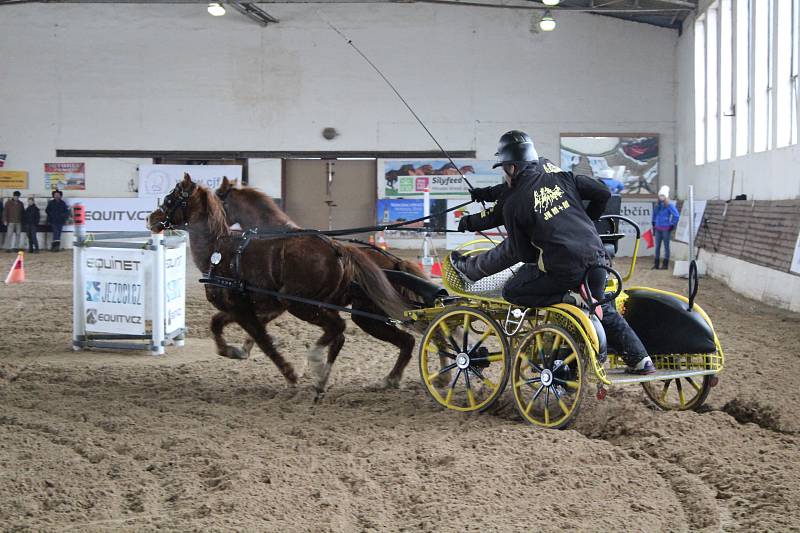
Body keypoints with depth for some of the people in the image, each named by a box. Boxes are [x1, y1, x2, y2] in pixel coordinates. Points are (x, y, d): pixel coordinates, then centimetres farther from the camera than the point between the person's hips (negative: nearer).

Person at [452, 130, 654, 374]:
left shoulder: (512, 204, -5)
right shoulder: (554, 172, 7)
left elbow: (524, 253, -1)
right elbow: (602, 193, 11)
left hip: (564, 268, -6)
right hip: (597, 257, 6)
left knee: (512, 292, 11)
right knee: (605, 310, 27)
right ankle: (640, 359, 21)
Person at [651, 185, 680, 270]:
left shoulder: (669, 205, -9)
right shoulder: (657, 205, 8)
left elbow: (676, 216, -11)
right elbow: (654, 215, 22)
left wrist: (672, 225, -8)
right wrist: (654, 225, 17)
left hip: (666, 229, -6)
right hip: (658, 228, 6)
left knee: (666, 246, 2)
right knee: (657, 246, 7)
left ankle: (665, 264, 6)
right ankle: (656, 264, 12)